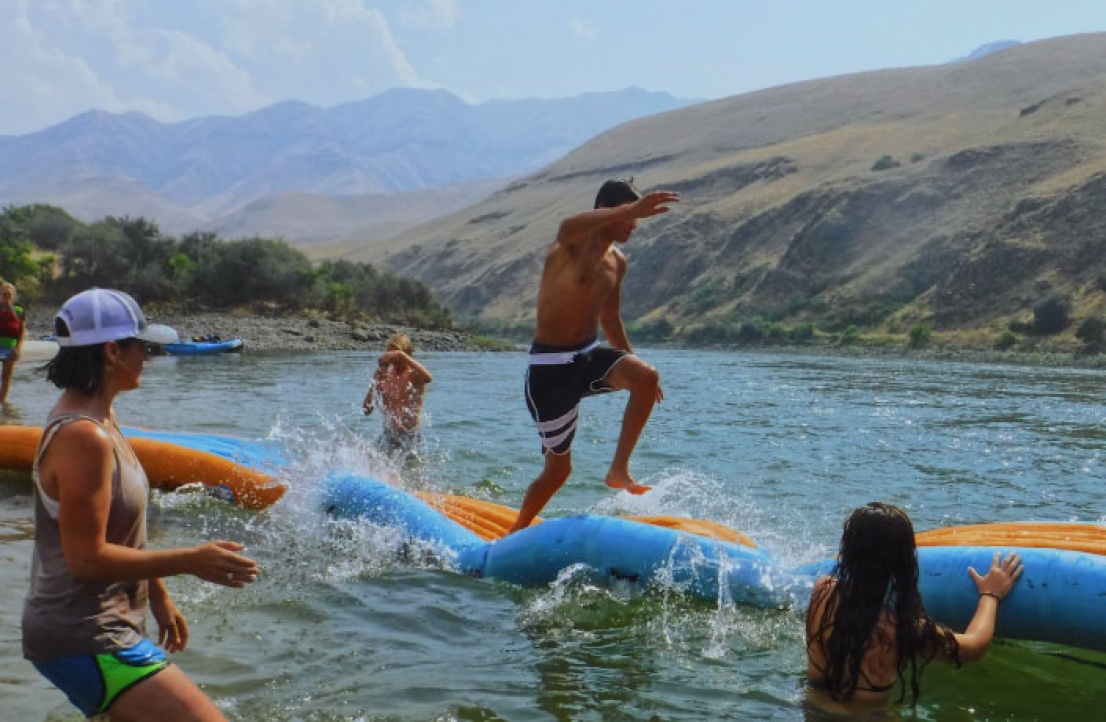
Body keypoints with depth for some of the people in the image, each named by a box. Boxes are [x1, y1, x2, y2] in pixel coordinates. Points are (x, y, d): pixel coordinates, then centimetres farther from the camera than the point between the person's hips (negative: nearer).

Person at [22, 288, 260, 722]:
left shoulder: (98, 418, 9)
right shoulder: (83, 437, -23)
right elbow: (87, 558, -25)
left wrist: (157, 595, 20)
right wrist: (189, 561, -20)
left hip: (102, 627, 11)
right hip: (85, 640, -11)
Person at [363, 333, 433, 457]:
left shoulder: (415, 375, -8)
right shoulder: (385, 376, 5)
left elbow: (428, 378, -36)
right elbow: (366, 409, 2)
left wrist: (402, 355, -36)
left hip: (410, 436, -5)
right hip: (388, 435, 5)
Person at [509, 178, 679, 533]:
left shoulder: (617, 262, 8)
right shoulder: (573, 245, -14)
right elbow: (568, 226, -42)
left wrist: (632, 367, 26)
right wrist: (632, 209, -49)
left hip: (591, 354, 6)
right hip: (550, 366, -6)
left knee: (647, 377, -24)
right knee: (558, 468, 3)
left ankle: (619, 470, -11)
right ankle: (514, 534, 27)